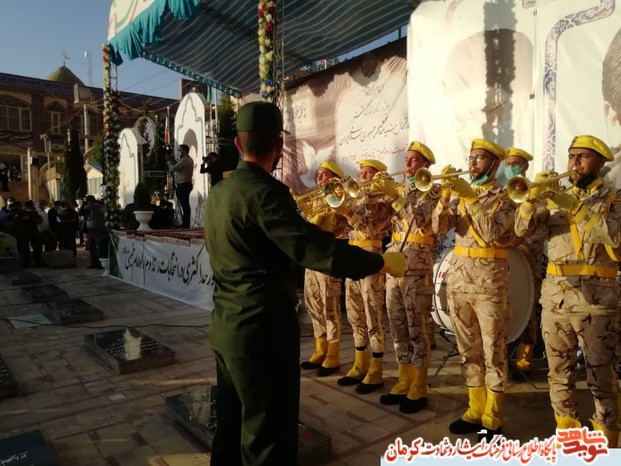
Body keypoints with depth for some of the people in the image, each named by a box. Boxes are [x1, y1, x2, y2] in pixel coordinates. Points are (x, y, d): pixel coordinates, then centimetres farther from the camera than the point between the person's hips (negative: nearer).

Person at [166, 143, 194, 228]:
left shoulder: (185, 160, -14)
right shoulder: (188, 159, 19)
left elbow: (173, 168, -15)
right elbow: (177, 167, 20)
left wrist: (169, 161, 0)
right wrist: (172, 160, 15)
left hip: (183, 185, -10)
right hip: (185, 184, 10)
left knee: (183, 205, -9)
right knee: (185, 205, 11)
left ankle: (185, 224, -8)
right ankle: (186, 223, 15)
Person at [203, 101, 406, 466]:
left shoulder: (219, 192, 8)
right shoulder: (263, 190, -19)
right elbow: (314, 247, -27)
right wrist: (382, 261, -18)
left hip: (228, 324, 9)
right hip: (262, 328, -9)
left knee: (233, 422, 21)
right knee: (268, 431, 5)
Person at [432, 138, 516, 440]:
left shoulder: (504, 197, -3)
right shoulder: (461, 193, 12)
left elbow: (491, 232, -20)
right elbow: (439, 227, -2)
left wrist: (470, 197, -20)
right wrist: (445, 194, -14)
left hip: (489, 281, -5)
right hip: (458, 278, 5)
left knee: (493, 352, 4)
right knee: (468, 350, 13)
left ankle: (493, 419, 15)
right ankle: (475, 410, 26)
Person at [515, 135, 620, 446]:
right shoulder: (556, 198, 14)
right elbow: (522, 230, 2)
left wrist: (574, 207, -19)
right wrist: (533, 196, -13)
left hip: (595, 297, -4)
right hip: (554, 296, 4)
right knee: (559, 372, 12)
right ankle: (566, 431, 26)